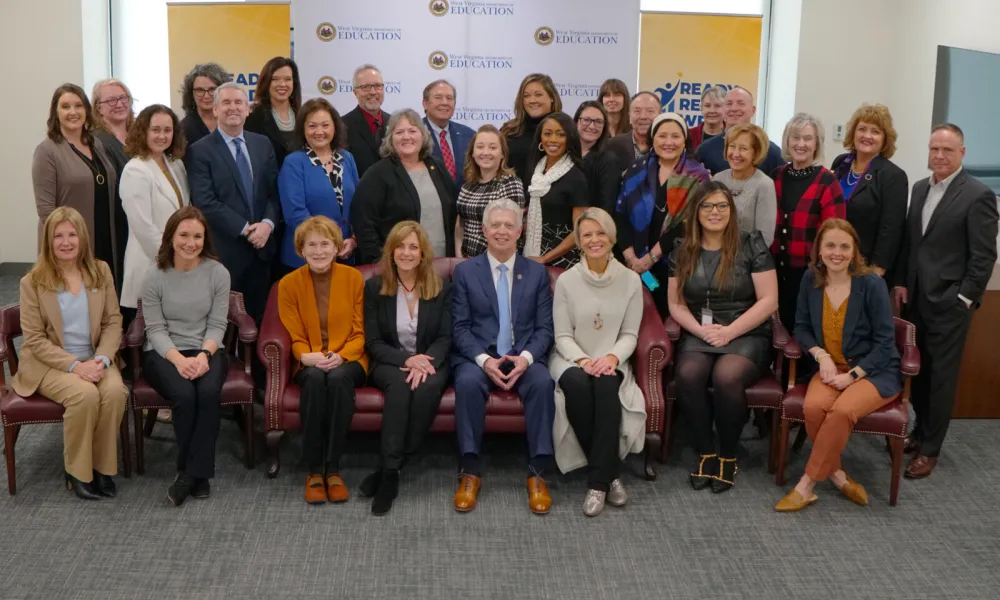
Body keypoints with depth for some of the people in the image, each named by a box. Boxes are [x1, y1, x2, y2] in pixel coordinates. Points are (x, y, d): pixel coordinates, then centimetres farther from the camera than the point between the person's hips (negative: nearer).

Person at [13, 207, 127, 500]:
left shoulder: (101, 271, 4)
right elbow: (35, 340, -8)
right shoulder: (32, 281, -6)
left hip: (94, 359, 3)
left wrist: (102, 359, -15)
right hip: (50, 364, -3)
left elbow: (113, 322, 4)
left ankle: (102, 466, -8)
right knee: (85, 395, -33)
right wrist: (75, 365, -20)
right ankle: (78, 471, -10)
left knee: (115, 391, -30)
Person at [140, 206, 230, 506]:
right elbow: (155, 329, -5)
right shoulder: (154, 278, -4)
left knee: (209, 391, -32)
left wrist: (204, 355, -20)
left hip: (207, 351, 1)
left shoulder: (218, 273, -2)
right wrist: (179, 359, -23)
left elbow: (217, 325, -1)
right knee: (183, 394, -31)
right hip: (163, 353, -1)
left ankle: (190, 472, -19)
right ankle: (197, 474, -11)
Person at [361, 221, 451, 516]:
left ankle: (388, 470, -27)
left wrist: (426, 361, -21)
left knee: (427, 386, -35)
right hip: (389, 362, 0)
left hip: (429, 362, 1)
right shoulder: (374, 287, 3)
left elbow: (445, 338, 0)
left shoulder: (442, 288, 5)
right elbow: (373, 342, -1)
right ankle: (390, 470, -34)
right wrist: (406, 359, -19)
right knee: (400, 383, -36)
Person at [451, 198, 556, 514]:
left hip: (524, 357, 1)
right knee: (468, 381, -34)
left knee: (542, 381, -32)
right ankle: (471, 471, -24)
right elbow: (460, 327, 1)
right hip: (477, 357, -1)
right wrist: (484, 359, -16)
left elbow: (544, 327, 6)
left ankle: (537, 473, -24)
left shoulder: (537, 272, 12)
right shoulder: (464, 271, 9)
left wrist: (526, 357, -15)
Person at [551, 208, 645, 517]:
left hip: (611, 361, 1)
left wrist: (612, 357, -18)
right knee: (577, 384, -36)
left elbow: (630, 334, 3)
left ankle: (597, 480, -32)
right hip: (572, 359, 0)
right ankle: (610, 472, -23)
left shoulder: (630, 280, 3)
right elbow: (563, 336, -1)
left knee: (606, 385, -36)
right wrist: (583, 360, -21)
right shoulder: (566, 280, -1)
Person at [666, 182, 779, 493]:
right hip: (698, 335, 3)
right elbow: (676, 304, 8)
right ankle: (705, 453, -12)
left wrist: (729, 331, -13)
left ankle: (728, 455, -12)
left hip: (746, 335, -2)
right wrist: (701, 330, -11)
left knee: (726, 376, -34)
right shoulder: (683, 252, 9)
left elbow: (769, 301, -4)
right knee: (688, 374, -31)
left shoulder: (751, 245, -1)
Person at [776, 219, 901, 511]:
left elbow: (885, 342, -9)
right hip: (832, 367, 3)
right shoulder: (811, 279, -1)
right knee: (814, 407, -29)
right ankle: (837, 475, -8)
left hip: (874, 370, -3)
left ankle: (807, 484, -19)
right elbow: (802, 327, 9)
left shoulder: (872, 284, -13)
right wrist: (822, 356, -10)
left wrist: (852, 375, -17)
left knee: (842, 411, -32)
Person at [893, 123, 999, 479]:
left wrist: (964, 299, -12)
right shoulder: (920, 188, 10)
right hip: (916, 297, 5)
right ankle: (921, 430, 28)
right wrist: (900, 282, 7)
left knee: (940, 375, 2)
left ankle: (930, 449, 10)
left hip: (949, 302, -5)